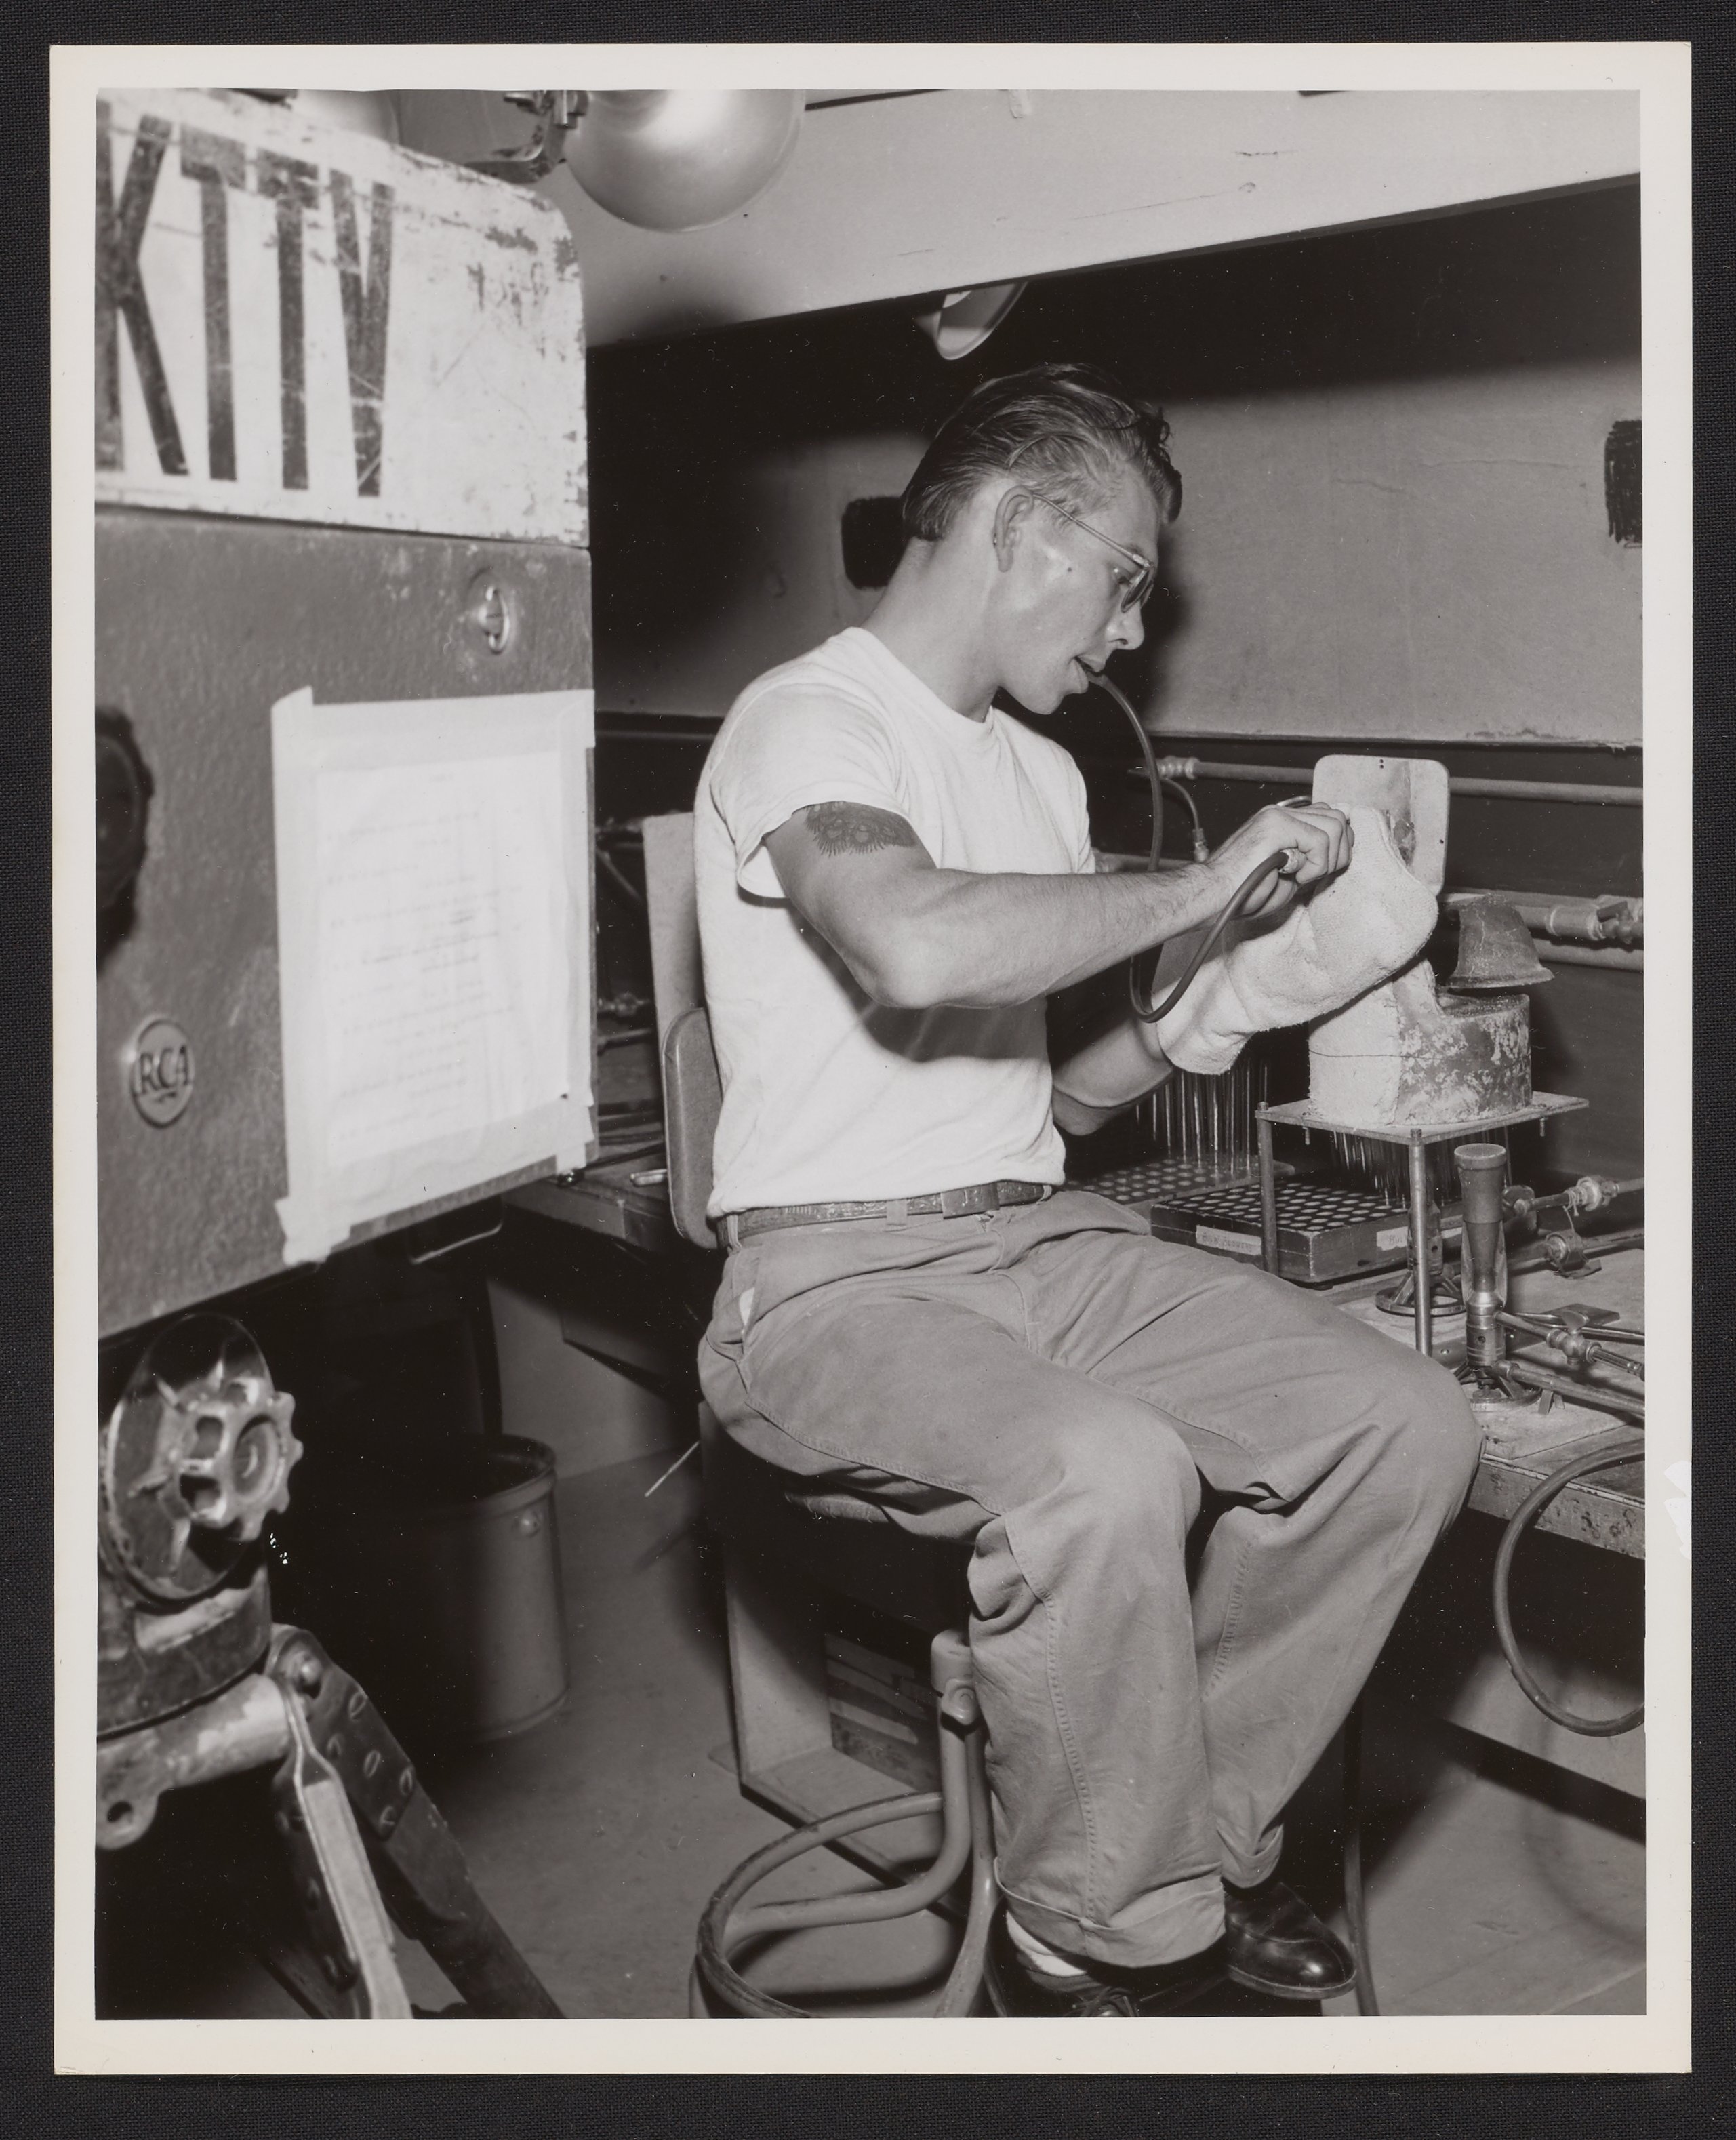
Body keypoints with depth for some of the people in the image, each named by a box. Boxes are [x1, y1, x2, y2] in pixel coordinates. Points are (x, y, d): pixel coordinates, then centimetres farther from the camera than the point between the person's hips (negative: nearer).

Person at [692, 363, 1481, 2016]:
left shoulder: (1039, 772, 20)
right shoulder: (806, 723, -8)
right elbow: (917, 951, -30)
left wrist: (1178, 1036, 2)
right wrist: (1198, 889, -18)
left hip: (1040, 1243, 8)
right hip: (839, 1278, -8)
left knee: (1406, 1425, -11)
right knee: (1108, 1470, -35)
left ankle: (1197, 1837, 5)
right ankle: (1097, 1941, -10)